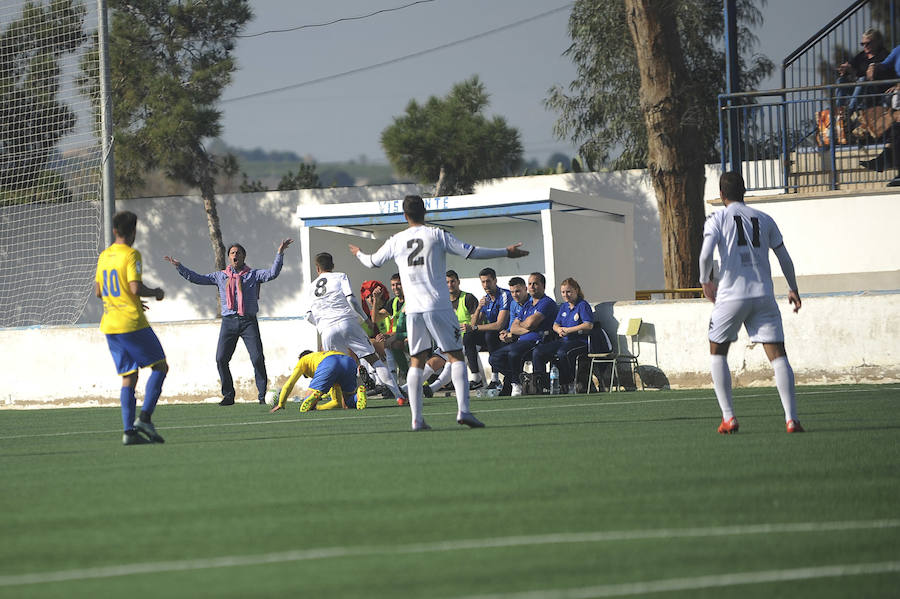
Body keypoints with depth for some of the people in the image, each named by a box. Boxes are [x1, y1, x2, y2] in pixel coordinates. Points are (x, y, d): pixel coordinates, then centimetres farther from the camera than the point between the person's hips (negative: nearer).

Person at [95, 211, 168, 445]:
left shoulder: (104, 256, 13)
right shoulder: (131, 255, -9)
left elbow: (98, 291, 19)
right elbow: (136, 288, -19)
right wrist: (156, 292, -1)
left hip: (109, 324, 7)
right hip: (132, 323, -7)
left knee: (128, 377, 8)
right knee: (160, 367, 3)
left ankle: (129, 430, -1)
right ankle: (144, 417, -10)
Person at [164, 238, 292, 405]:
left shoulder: (253, 275, 10)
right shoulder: (220, 276, 16)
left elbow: (272, 273, -4)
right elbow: (197, 279, 16)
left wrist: (279, 254, -15)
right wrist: (179, 266, 10)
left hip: (248, 321, -2)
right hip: (229, 321, 2)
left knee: (257, 359, -10)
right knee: (221, 359, -9)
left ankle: (263, 395, -2)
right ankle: (228, 395, 2)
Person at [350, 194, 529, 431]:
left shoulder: (396, 241, 7)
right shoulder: (436, 235, -2)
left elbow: (372, 262, 21)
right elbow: (470, 252, -4)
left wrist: (359, 254, 45)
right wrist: (506, 252, 5)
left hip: (413, 310, 3)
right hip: (438, 307, -3)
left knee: (416, 362, 8)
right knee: (456, 356, 0)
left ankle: (416, 418, 0)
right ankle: (463, 410, -15)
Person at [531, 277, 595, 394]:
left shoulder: (583, 305, -2)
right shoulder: (563, 307, 21)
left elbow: (589, 325, -14)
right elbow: (555, 324, 22)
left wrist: (568, 330, -13)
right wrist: (559, 329, -5)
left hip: (579, 341, -7)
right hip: (562, 340, 7)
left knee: (562, 353, -39)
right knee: (537, 352, -13)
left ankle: (569, 385, -27)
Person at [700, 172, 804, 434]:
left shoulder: (718, 219, 3)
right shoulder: (765, 220, 13)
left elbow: (706, 254, -12)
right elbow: (785, 258, 16)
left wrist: (706, 281, 6)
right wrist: (793, 289, 29)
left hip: (731, 295, -2)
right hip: (763, 295, 2)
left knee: (717, 353, 15)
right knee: (778, 355, 0)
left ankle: (728, 418, 5)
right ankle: (791, 418, -14)